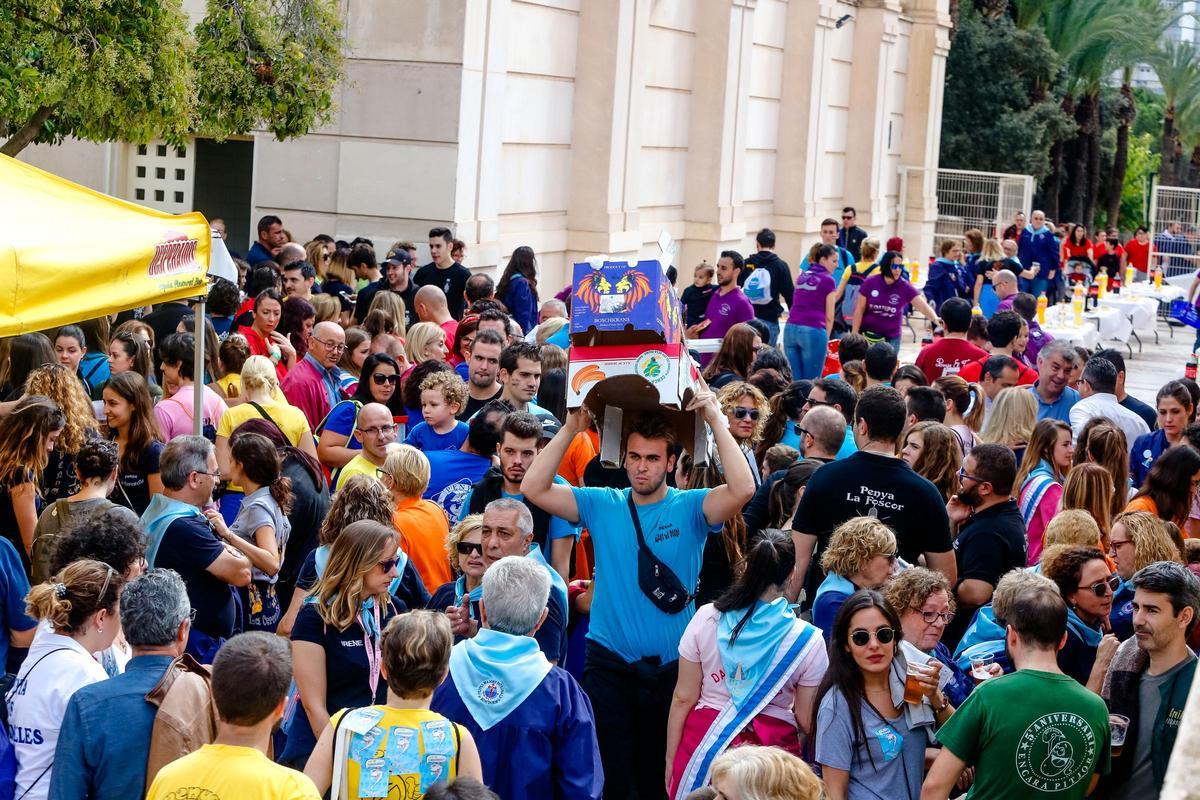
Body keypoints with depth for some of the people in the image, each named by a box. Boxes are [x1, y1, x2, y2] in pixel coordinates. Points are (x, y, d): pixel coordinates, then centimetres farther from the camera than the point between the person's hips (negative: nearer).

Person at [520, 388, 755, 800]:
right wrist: (570, 429, -12)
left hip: (672, 665, -1)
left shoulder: (691, 507, -3)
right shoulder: (601, 505, 3)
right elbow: (534, 488, -6)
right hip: (609, 664, 1)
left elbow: (743, 489, -21)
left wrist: (716, 421, -21)